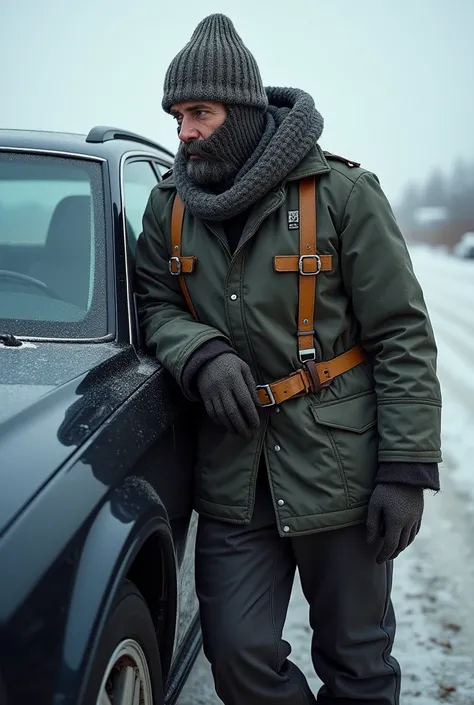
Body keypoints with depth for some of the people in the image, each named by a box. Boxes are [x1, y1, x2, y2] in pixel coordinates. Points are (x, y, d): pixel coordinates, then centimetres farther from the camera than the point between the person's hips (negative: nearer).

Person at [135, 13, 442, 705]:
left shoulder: (340, 193, -9)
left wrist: (407, 468, -12)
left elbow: (403, 336, -8)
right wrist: (201, 356, -12)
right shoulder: (170, 207, 6)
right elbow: (156, 303, 13)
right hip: (233, 473, 4)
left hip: (338, 466, -3)